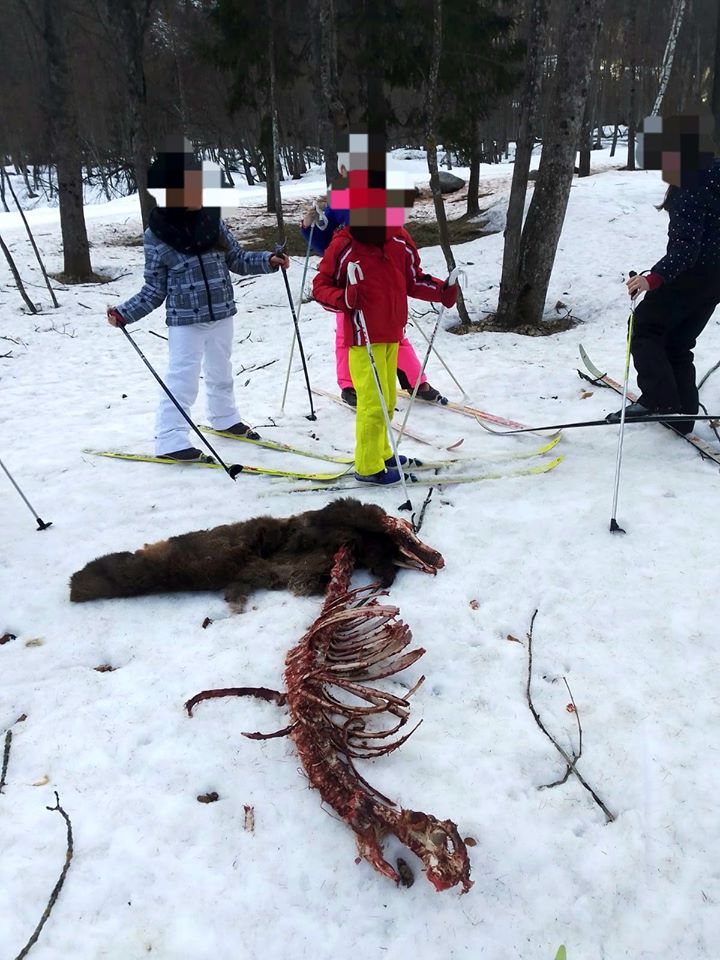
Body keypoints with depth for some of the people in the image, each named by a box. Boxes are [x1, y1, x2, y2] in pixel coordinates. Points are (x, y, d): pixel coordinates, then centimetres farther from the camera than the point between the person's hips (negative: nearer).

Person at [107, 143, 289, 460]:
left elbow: (238, 260, 9)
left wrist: (268, 261, -4)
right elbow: (154, 290, -6)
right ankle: (171, 440, 4)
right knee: (182, 380, -7)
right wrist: (125, 312, -16)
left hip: (221, 314, 5)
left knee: (221, 372, 21)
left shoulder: (212, 220, -1)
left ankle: (224, 417, 42)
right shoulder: (156, 236, -11)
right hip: (185, 321, -4)